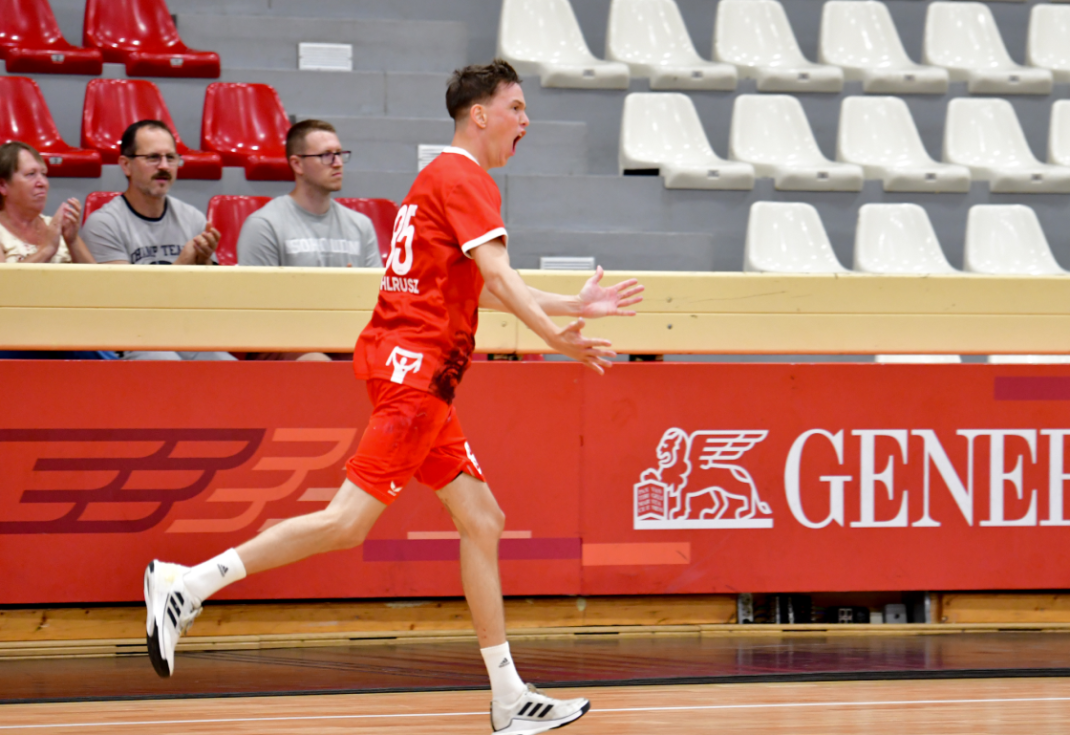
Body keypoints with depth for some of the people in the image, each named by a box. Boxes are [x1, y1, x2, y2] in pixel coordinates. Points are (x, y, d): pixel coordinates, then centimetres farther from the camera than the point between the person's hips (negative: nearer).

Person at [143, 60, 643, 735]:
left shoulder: (446, 177, 25)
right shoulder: (466, 180, -6)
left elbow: (478, 290, 34)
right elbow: (498, 275, -19)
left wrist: (576, 305, 35)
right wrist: (554, 335, -26)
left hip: (421, 376, 11)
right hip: (415, 366, -11)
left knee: (482, 521, 7)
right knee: (349, 522, -16)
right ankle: (189, 583, -15)